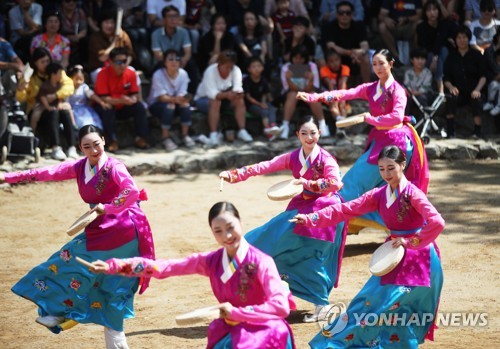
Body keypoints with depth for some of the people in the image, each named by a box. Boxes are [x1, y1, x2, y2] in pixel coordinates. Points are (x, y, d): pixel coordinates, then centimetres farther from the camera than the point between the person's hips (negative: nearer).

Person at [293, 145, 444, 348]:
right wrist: (309, 219, -8)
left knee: (395, 305, -10)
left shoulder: (412, 193, -17)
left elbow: (437, 223, -28)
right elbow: (346, 209, -1)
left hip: (417, 257, -7)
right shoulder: (379, 195, 2)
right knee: (372, 299, 9)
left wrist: (411, 242, -21)